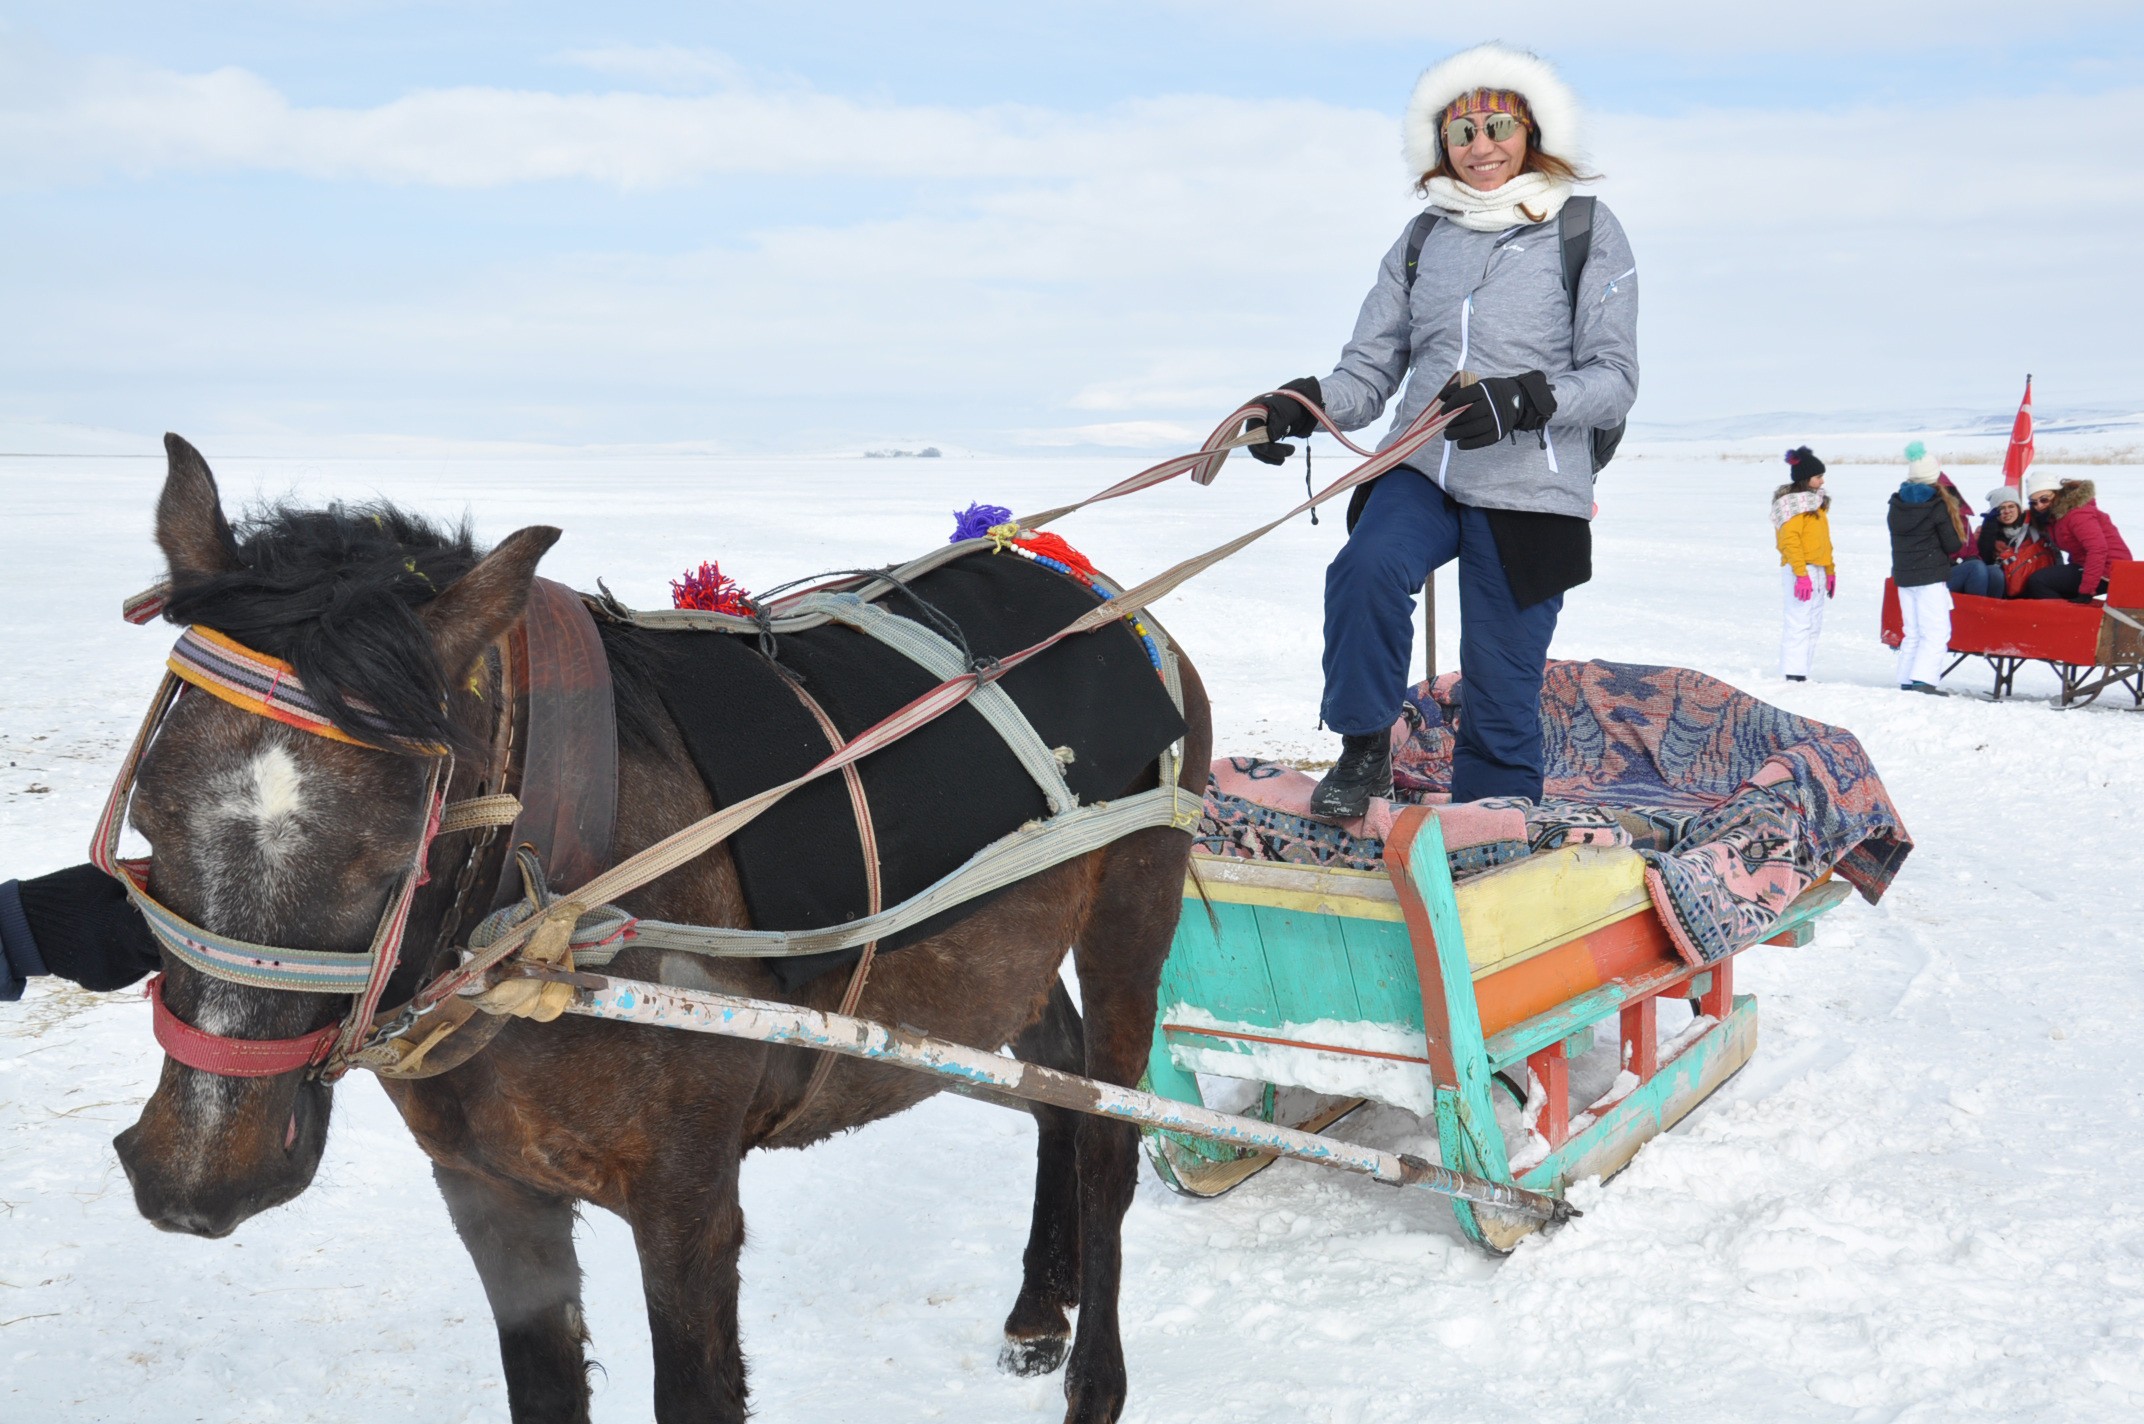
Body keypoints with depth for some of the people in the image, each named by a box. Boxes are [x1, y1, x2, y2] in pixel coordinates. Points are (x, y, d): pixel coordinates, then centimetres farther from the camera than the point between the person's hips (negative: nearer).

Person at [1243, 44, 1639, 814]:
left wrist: (1522, 400, -22)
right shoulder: (1423, 237, 13)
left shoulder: (1588, 231, 3)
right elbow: (1370, 370, 10)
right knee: (1366, 568, -30)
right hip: (1422, 469, 2)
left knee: (1501, 693, 0)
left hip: (1528, 488, -2)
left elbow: (1614, 380, -3)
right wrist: (1300, 405, -12)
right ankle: (1364, 748, -10)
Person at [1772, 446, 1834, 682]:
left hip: (1817, 570, 10)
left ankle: (1801, 673, 14)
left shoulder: (1817, 501, 18)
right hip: (1800, 570, -10)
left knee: (1814, 625, 10)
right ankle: (1792, 675, -10)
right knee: (1799, 623, -11)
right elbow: (1790, 540, -18)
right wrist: (1801, 573, -23)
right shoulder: (1794, 503, -10)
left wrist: (1829, 570, 19)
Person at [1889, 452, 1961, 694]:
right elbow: (1952, 545, -7)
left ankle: (1906, 681, 12)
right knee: (1936, 631, -6)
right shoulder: (1936, 506, -11)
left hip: (1902, 575, 6)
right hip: (1931, 576, -6)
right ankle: (1923, 679, -18)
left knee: (1912, 632, 14)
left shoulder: (1896, 505, 6)